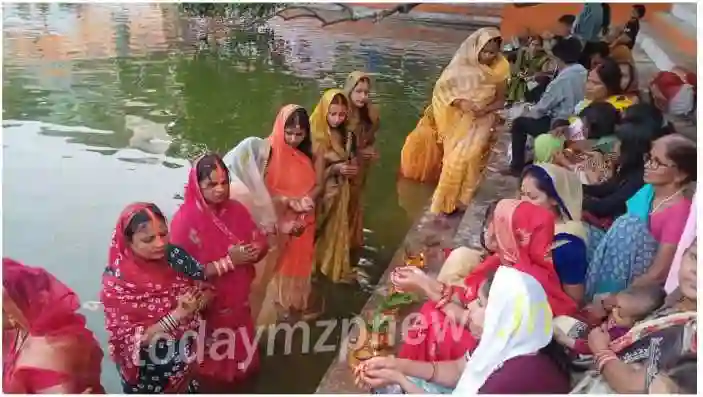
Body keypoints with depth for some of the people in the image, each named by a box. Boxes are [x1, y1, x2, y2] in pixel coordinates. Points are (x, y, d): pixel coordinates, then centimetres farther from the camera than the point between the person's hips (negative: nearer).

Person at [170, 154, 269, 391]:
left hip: (238, 299, 5)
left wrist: (254, 251, -20)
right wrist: (228, 261, -28)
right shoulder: (185, 219, -22)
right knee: (212, 365, 14)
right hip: (208, 307, -5)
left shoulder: (236, 210, -3)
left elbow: (262, 242, 4)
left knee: (240, 350, 24)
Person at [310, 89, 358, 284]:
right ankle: (314, 267, 23)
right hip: (320, 193, -6)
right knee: (320, 233, 4)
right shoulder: (314, 135, -19)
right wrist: (335, 168, -24)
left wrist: (352, 170, -13)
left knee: (337, 231, 18)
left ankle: (336, 267, 35)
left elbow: (355, 164, 10)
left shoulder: (348, 135, 0)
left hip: (340, 194, 6)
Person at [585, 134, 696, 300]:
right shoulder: (648, 191, 1)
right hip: (628, 270, 7)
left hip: (641, 287, -7)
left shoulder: (679, 211, -22)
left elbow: (658, 274, -23)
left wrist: (611, 299, -21)